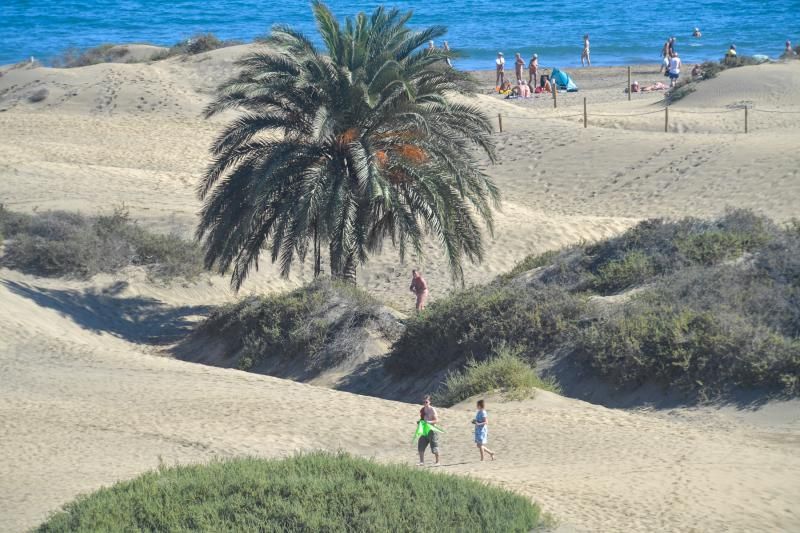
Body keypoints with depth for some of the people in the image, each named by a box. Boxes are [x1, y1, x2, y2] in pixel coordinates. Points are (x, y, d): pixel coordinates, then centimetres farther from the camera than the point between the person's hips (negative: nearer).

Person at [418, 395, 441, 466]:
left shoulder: (432, 410, -11)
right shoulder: (422, 410, 9)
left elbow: (437, 420, -15)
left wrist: (429, 422, -29)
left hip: (432, 430, -7)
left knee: (434, 447, -2)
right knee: (421, 446, 2)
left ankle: (437, 462, 10)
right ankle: (422, 462, 9)